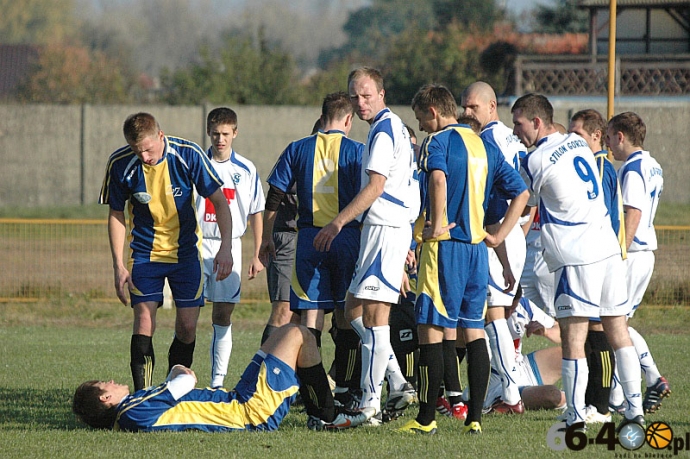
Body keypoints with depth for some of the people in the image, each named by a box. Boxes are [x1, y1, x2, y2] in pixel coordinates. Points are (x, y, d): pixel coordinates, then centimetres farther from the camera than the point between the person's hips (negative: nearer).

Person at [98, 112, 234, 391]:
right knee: (144, 318, -14)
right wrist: (119, 265, -6)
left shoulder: (188, 154, -17)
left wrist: (226, 247, -16)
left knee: (187, 325, -4)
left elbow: (219, 201, -8)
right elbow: (116, 215, -2)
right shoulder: (120, 164, -14)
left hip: (185, 250, 0)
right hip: (144, 251, 0)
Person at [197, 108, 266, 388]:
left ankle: (218, 381, 7)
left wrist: (257, 256, 6)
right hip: (198, 246, -1)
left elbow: (256, 215, 10)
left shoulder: (246, 170, 6)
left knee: (223, 316, 3)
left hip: (231, 247, 1)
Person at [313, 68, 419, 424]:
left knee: (373, 315, -10)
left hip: (385, 229, -11)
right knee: (354, 309, 13)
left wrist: (337, 224, -18)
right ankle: (399, 384, 11)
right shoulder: (393, 127, 19)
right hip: (384, 228, 11)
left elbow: (375, 187, -19)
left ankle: (370, 405, -10)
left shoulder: (384, 130, -12)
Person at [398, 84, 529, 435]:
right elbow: (520, 192, 18)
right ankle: (474, 418, 8)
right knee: (474, 330, 9)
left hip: (444, 246, -7)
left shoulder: (438, 140, -6)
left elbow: (438, 177, -29)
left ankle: (427, 419, -3)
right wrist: (498, 235, 14)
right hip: (477, 248, 7)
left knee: (430, 328, -3)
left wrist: (437, 224, -21)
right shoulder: (484, 146, 17)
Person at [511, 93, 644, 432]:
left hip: (577, 257, -7)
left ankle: (576, 416, -11)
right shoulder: (577, 144, 13)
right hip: (609, 248, 7)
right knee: (618, 330, 10)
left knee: (573, 336, -6)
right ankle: (635, 409, 9)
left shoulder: (537, 161, -8)